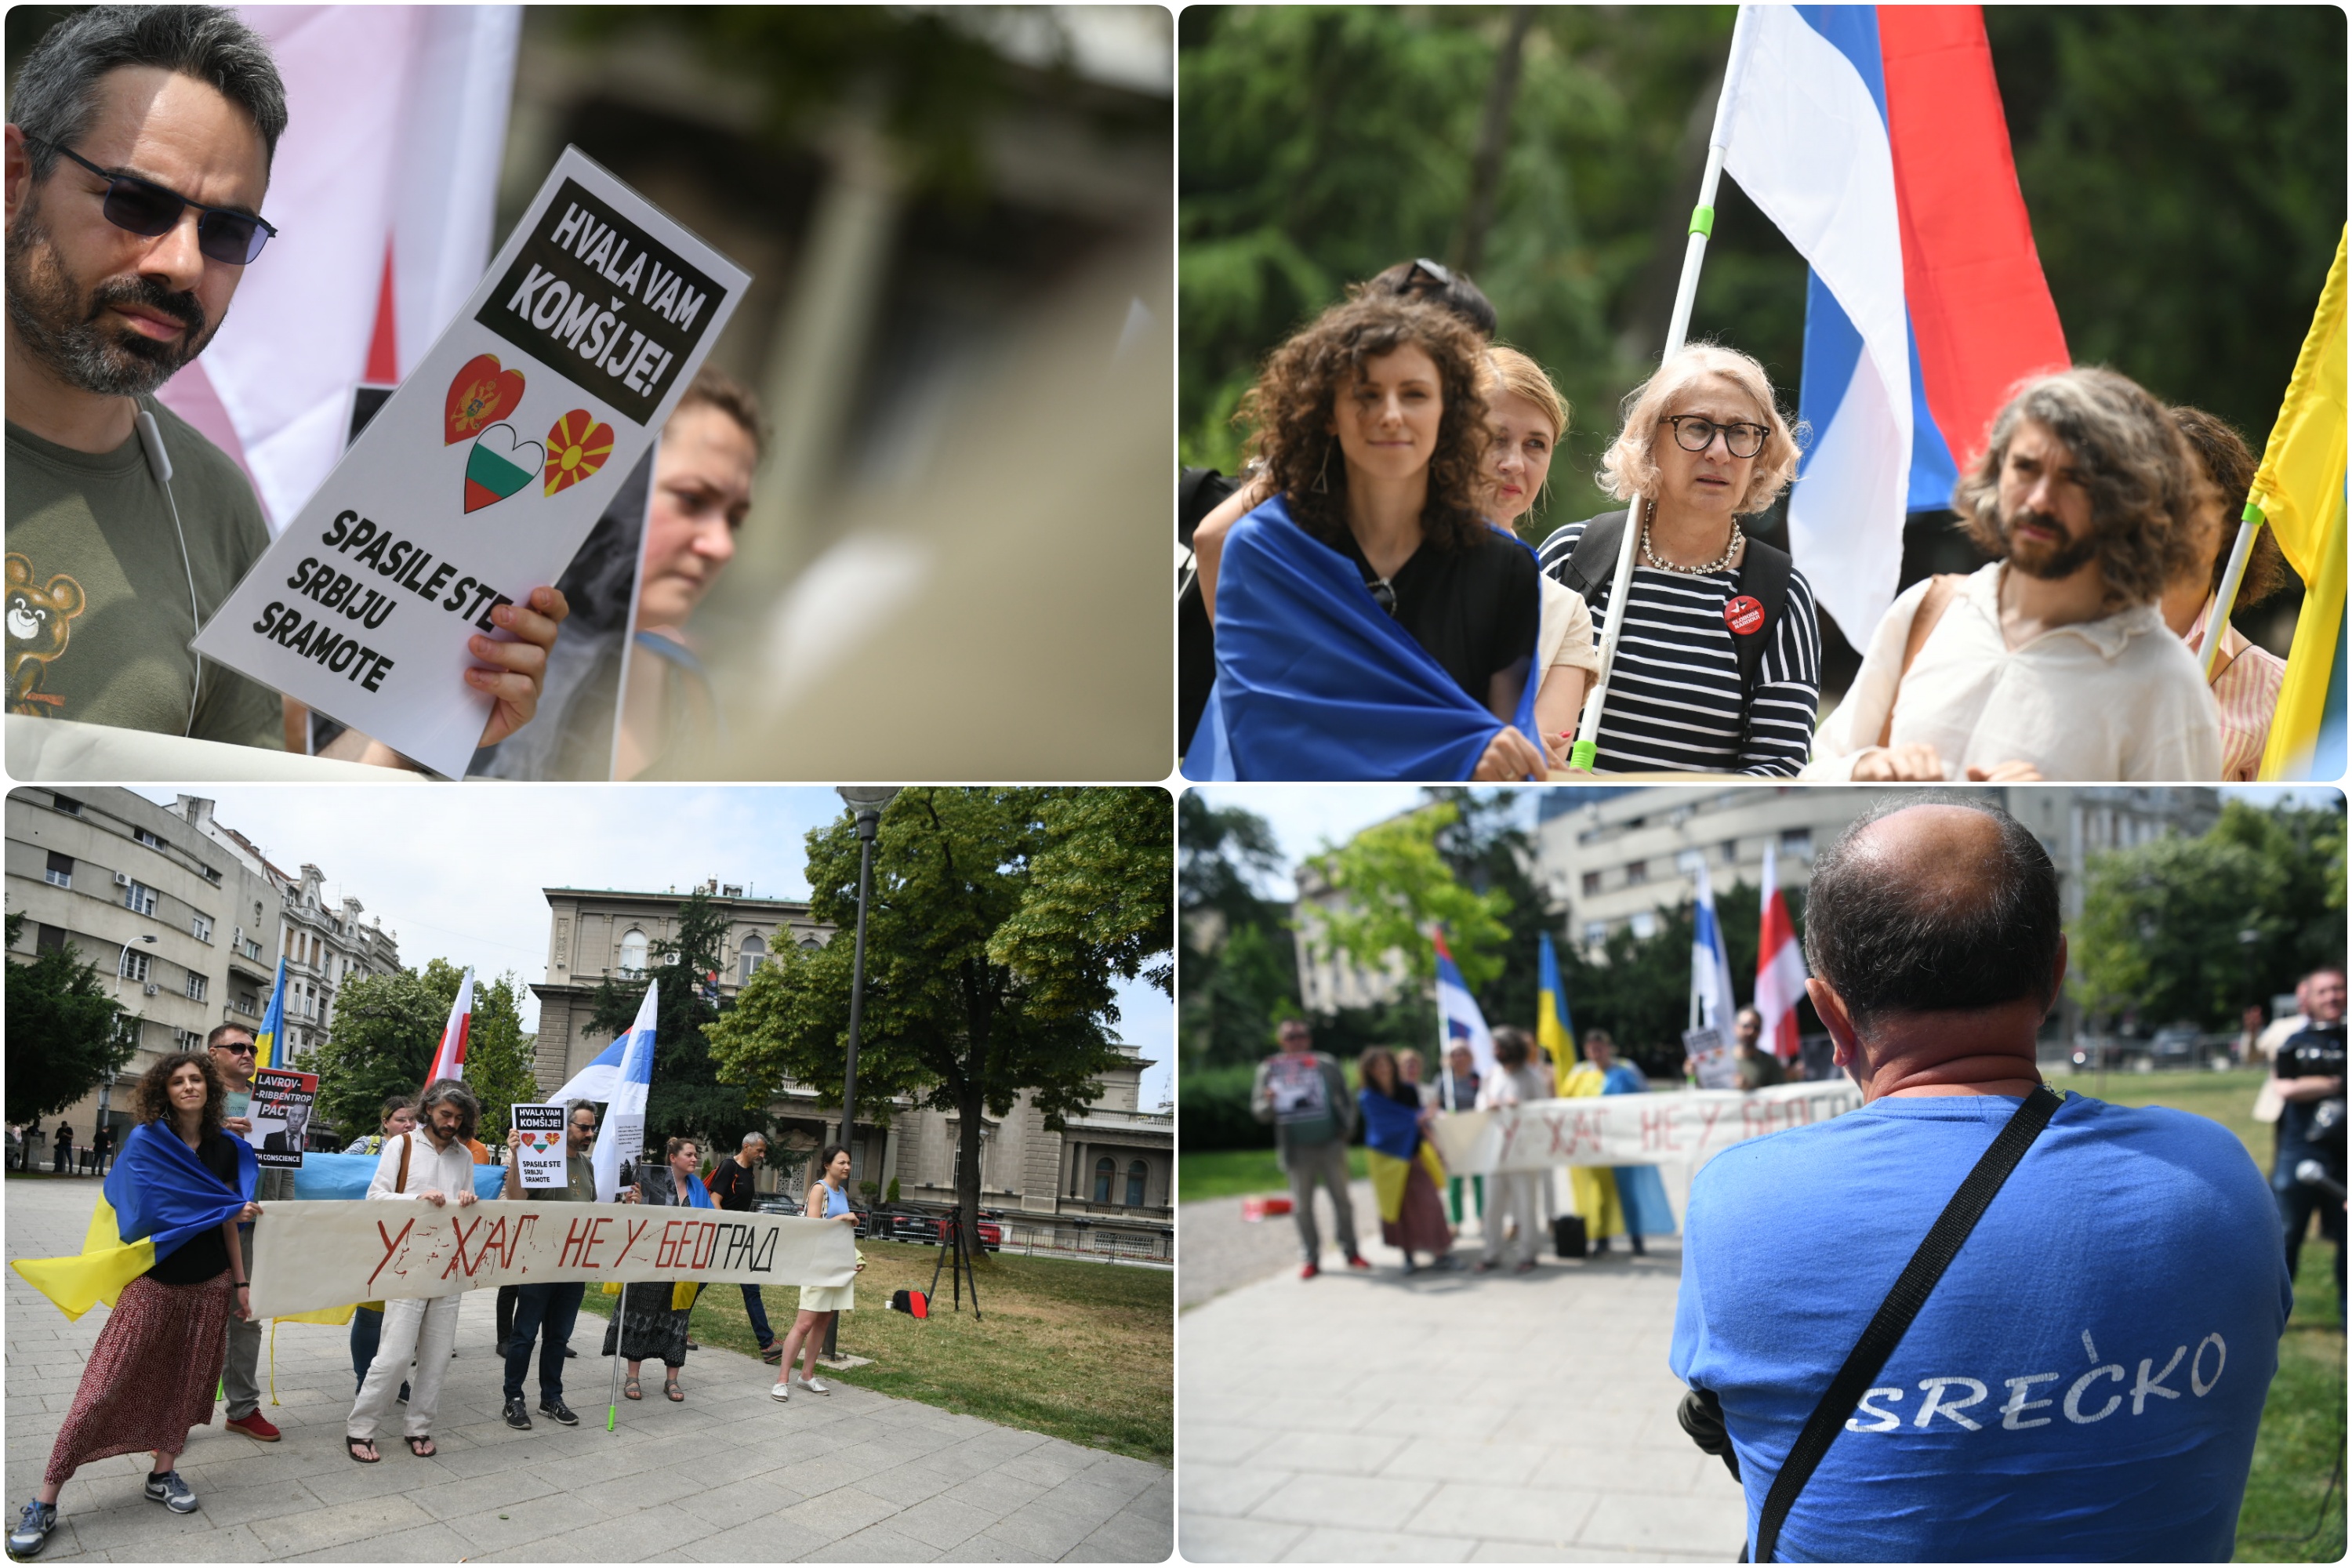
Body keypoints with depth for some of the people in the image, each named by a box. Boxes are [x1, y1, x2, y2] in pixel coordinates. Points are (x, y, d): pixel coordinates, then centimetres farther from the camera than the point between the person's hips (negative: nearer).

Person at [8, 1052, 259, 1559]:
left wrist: (241, 1282, 9)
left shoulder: (225, 1148, 6)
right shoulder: (146, 1141, -6)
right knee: (103, 1388, -6)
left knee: (186, 1381, 7)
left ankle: (163, 1474, 24)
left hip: (208, 1284, 4)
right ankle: (45, 1502, 1)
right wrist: (230, 1209, -11)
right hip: (155, 1283, -4)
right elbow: (152, 1208, -15)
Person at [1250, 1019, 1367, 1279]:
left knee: (1341, 1199, 5)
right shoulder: (1269, 1069, 3)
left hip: (1330, 1144, 0)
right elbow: (1259, 1110, 5)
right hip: (1297, 1149, 0)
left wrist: (1347, 1126, -6)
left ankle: (1350, 1252, 15)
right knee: (1302, 1206, 3)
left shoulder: (1326, 1064, 3)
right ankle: (1311, 1259, 12)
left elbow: (1346, 1099, 7)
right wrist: (1268, 1103, -17)